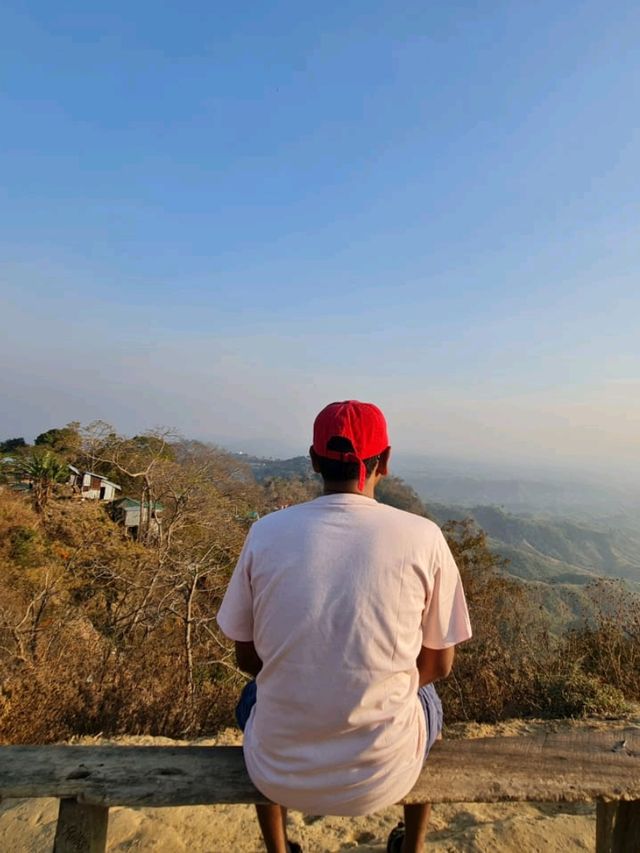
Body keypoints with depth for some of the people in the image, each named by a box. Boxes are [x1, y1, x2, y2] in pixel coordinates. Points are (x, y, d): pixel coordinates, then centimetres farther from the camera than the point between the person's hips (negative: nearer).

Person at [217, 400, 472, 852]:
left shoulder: (266, 532, -11)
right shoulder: (423, 537, -14)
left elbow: (248, 657, 1)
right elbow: (439, 663, -2)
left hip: (279, 770, 1)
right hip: (383, 772, 0)